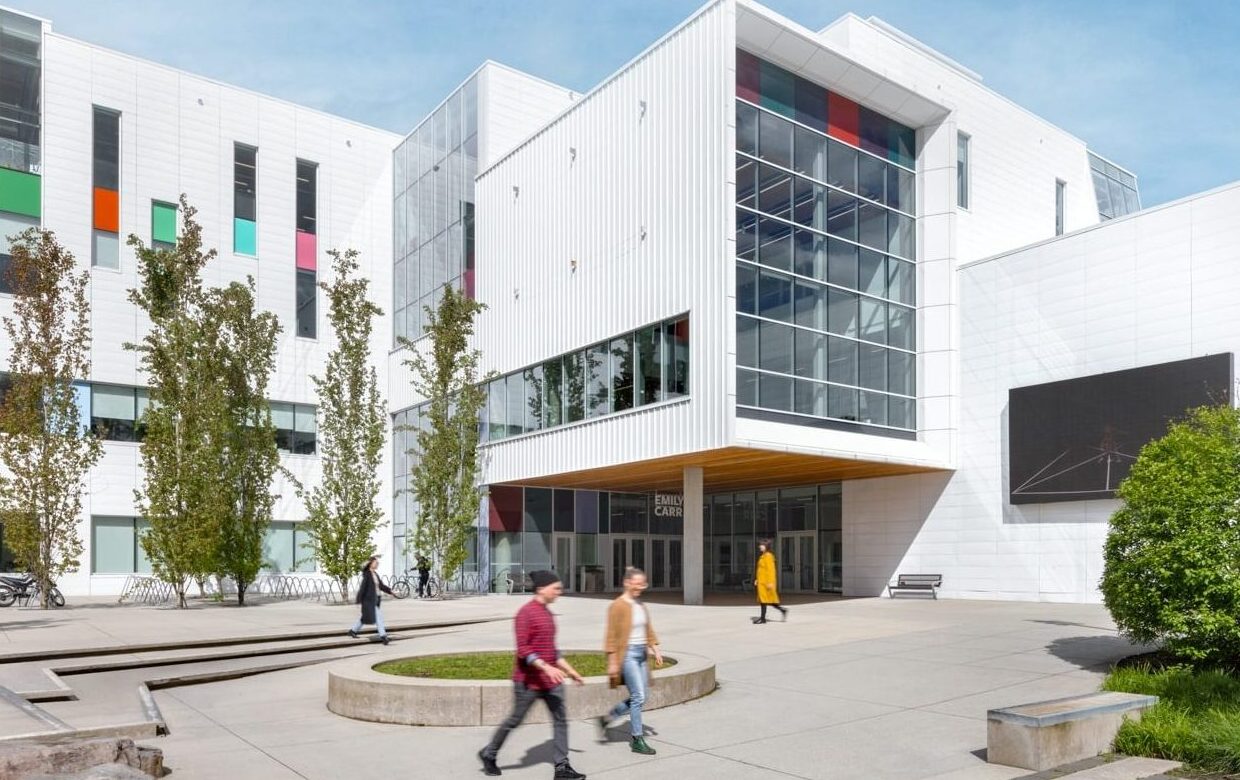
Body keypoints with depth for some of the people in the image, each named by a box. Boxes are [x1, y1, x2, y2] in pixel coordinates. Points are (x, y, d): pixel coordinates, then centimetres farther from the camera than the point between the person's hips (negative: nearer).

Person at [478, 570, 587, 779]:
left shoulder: (547, 612, 11)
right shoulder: (526, 613, -16)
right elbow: (522, 650, -22)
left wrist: (571, 671, 18)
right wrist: (546, 668, -30)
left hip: (550, 680, 8)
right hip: (529, 681, -8)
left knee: (561, 719, 2)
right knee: (515, 720, 6)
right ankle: (489, 754, 28)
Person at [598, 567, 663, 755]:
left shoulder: (640, 604, 11)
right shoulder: (618, 606, -12)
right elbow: (612, 636, -13)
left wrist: (655, 650, 11)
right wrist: (612, 662, -14)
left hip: (641, 654, 8)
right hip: (627, 654, -8)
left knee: (640, 696, 11)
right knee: (638, 696, -7)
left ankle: (607, 718, 26)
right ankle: (637, 740, 5)